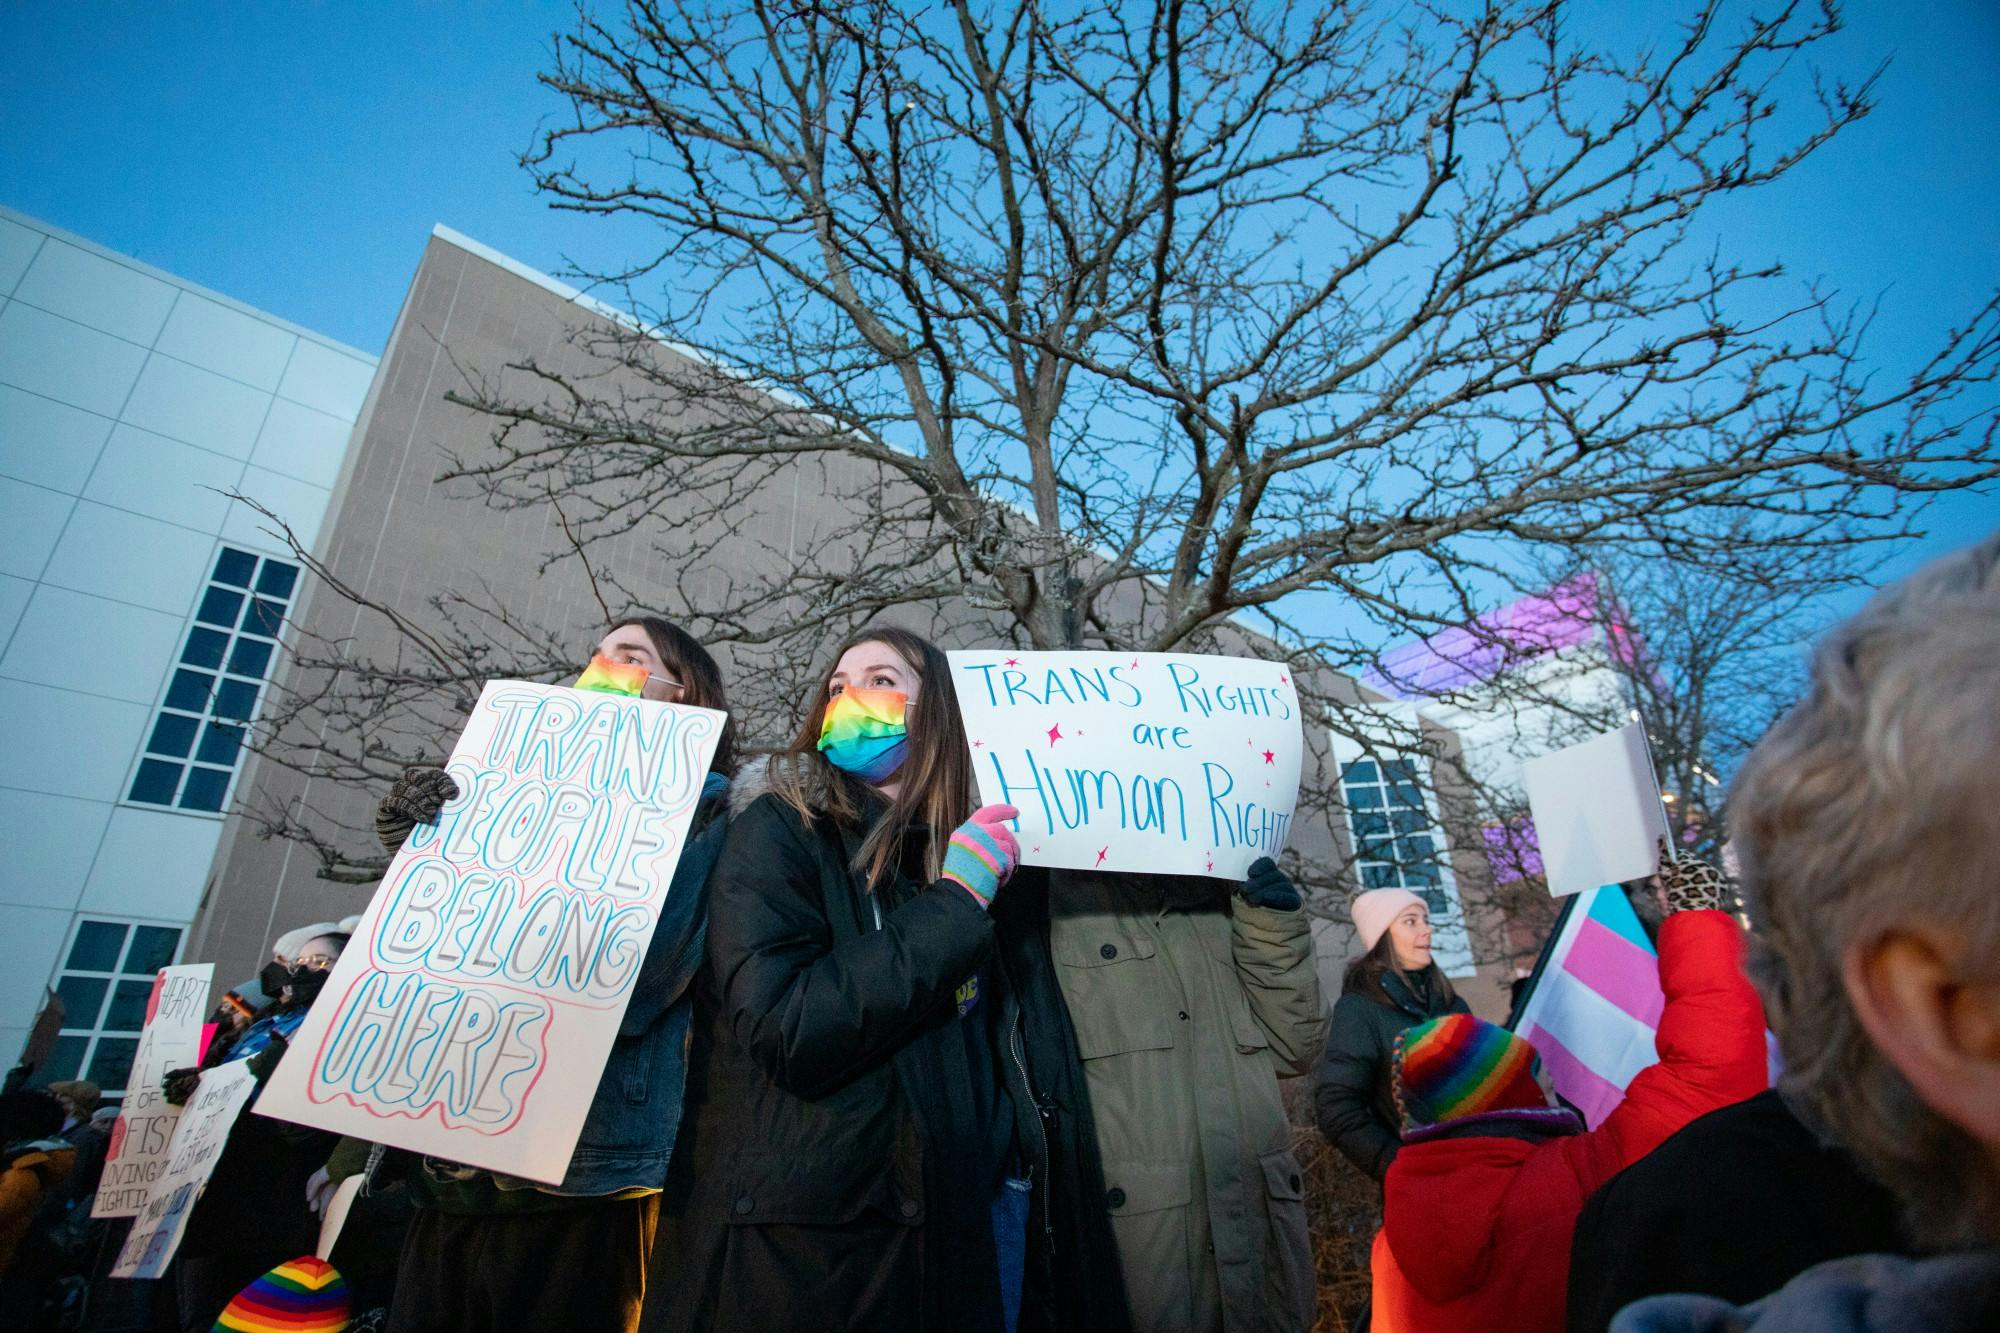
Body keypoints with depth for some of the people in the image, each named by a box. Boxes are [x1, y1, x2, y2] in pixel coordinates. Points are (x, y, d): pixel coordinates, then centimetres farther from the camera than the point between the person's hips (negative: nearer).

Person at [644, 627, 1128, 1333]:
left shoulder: (985, 854, 5)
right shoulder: (778, 831, -8)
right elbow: (785, 1035, -22)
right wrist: (953, 903, -19)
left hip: (986, 1206, 5)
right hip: (823, 1232, -4)